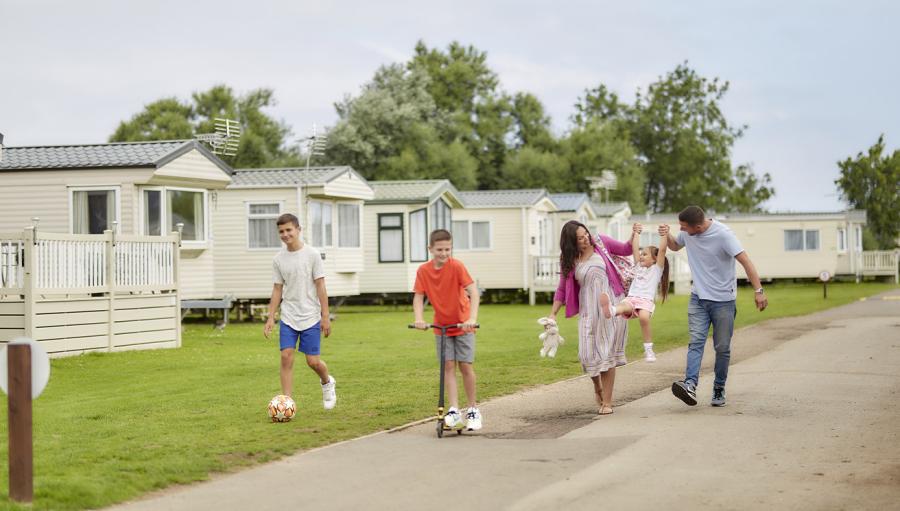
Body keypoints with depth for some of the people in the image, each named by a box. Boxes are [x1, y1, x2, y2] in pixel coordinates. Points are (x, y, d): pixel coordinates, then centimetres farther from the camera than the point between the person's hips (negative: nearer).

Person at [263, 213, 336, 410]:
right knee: (286, 357, -9)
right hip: (288, 318, 3)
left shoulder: (312, 254, -7)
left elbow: (320, 286, -5)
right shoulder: (278, 259, 3)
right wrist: (271, 318, 3)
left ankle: (327, 383, 32)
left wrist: (325, 316, -7)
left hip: (310, 317, -2)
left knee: (313, 361, -1)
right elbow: (277, 289, 8)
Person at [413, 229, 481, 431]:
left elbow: (473, 291, -25)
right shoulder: (423, 271, -9)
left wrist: (472, 318, -37)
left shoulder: (456, 266, -19)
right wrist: (419, 319, -24)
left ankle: (473, 410, 11)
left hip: (463, 325, -3)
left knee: (466, 366, -3)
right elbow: (418, 297, -7)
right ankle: (454, 410, -2)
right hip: (441, 325, 3)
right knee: (448, 366, -2)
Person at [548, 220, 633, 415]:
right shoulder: (569, 260, 2)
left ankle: (607, 401, 2)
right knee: (588, 352, -6)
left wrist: (634, 236, -4)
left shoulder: (601, 243, 1)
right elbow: (562, 290, 8)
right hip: (588, 310, 1)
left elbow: (626, 250, 14)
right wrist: (553, 314, 2)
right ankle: (597, 387, 25)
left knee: (607, 351, -3)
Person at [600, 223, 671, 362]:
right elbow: (634, 247, 32)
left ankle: (648, 349, -29)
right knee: (624, 306, -34)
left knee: (644, 317, -35)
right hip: (631, 298, 3)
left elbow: (662, 250, 3)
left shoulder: (657, 269, 15)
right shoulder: (639, 267, 30)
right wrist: (635, 232, 36)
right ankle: (611, 310, -71)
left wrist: (664, 235, 1)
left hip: (646, 301, -3)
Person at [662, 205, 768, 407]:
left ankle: (719, 389, 17)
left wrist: (758, 290, -30)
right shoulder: (687, 233, -1)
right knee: (696, 341, -13)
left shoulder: (723, 234, -19)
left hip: (723, 300, -4)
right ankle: (690, 385, -28)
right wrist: (667, 235, -1)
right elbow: (675, 246, 22)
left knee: (722, 347, 3)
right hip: (698, 298, 4)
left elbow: (745, 261, -22)